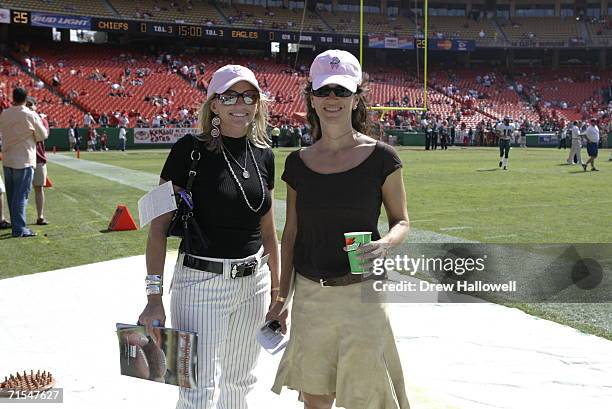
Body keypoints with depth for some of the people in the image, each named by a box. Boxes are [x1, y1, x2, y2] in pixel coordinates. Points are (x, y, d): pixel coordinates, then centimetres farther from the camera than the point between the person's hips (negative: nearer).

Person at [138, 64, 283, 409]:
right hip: (201, 282, -5)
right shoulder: (190, 151, -10)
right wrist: (155, 296, -15)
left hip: (253, 283, 6)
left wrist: (277, 289, 15)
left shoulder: (264, 156, 6)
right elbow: (159, 226, -10)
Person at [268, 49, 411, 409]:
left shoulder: (381, 158, -5)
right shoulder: (298, 163, 4)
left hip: (362, 294, -3)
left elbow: (401, 221, 2)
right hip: (310, 295, 3)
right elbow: (291, 233, 10)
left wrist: (385, 244, -20)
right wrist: (282, 297, 10)